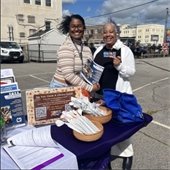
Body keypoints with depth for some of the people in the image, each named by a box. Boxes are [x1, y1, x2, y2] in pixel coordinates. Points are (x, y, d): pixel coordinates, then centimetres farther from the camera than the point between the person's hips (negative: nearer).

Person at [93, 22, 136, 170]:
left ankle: (127, 154, 23)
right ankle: (112, 151, 35)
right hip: (100, 93, 6)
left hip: (118, 94, -5)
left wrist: (119, 65, -24)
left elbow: (131, 72, -8)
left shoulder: (125, 50, -5)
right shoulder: (99, 50, 10)